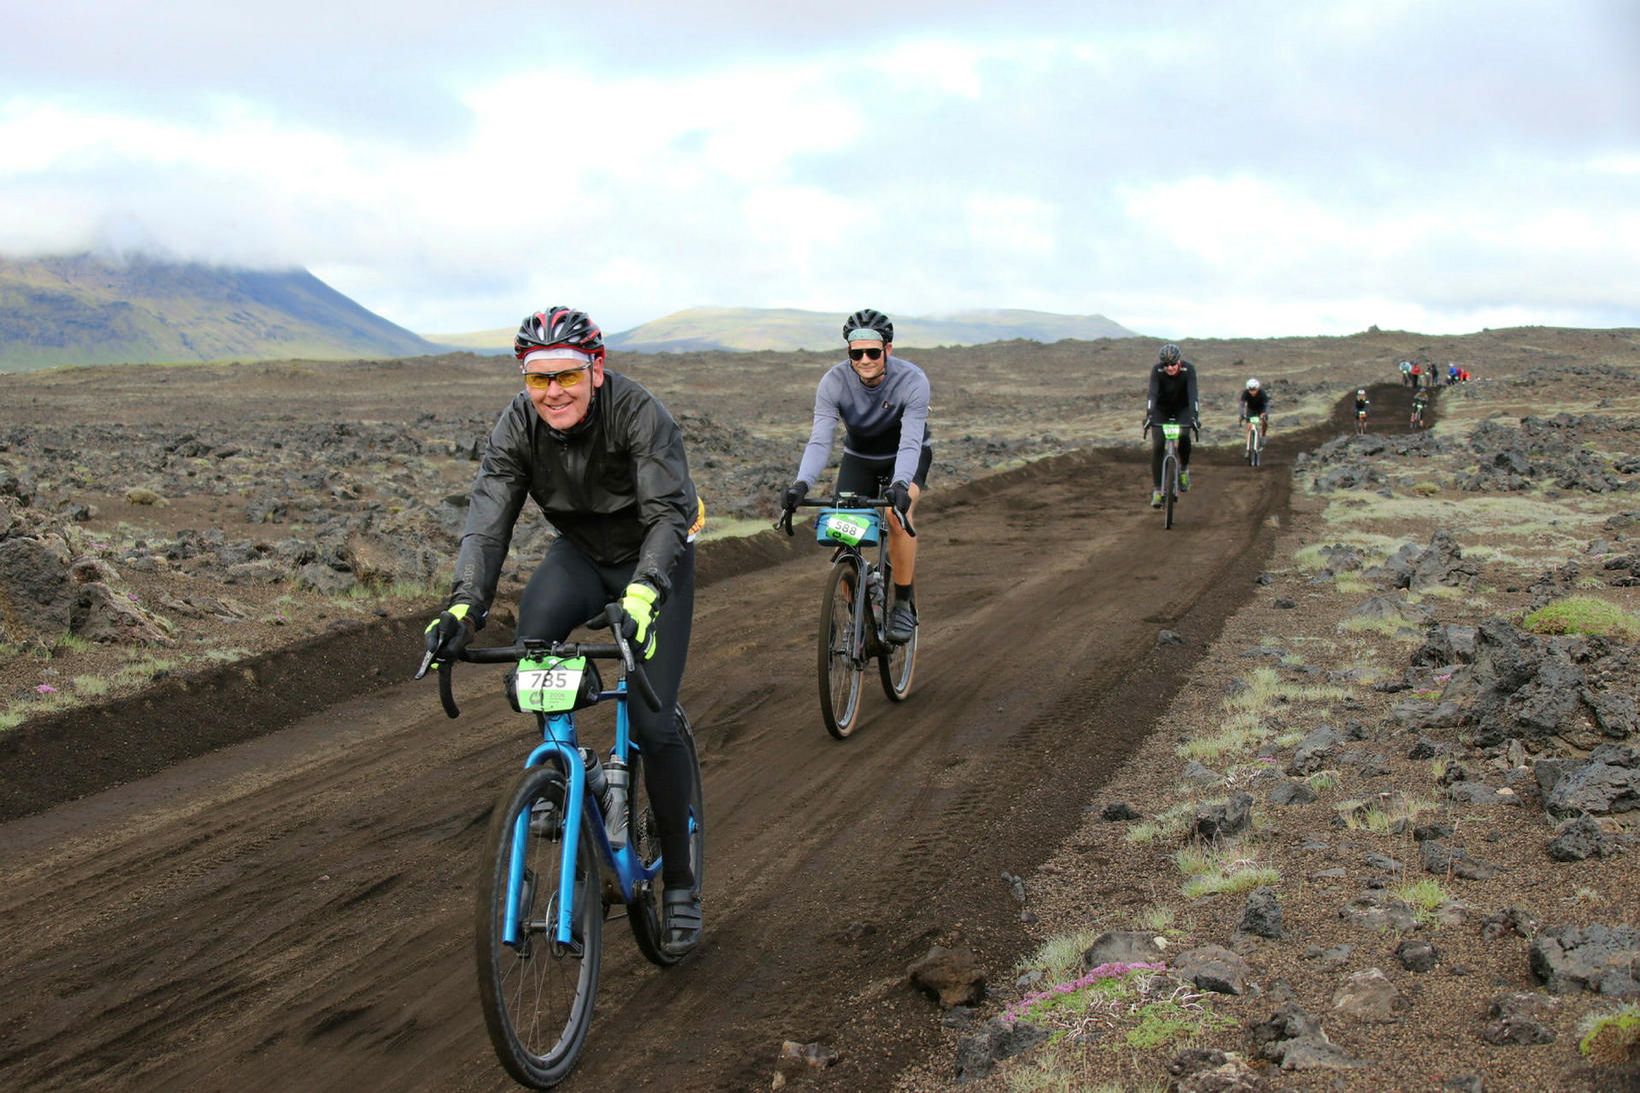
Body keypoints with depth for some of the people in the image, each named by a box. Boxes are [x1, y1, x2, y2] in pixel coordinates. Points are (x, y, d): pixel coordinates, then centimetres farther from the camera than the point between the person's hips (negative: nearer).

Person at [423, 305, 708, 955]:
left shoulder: (639, 413, -29)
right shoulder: (517, 426, -17)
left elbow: (669, 514, -39)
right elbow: (487, 519, -24)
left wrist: (643, 593, -57)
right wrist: (464, 605, -41)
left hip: (653, 560, -3)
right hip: (580, 553, 4)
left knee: (653, 725, -13)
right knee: (530, 646, -30)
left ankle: (679, 882, 4)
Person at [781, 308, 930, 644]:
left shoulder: (912, 381, -30)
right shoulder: (834, 381, -25)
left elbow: (910, 442, -39)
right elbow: (819, 440, -32)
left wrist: (899, 484, -59)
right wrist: (802, 484, -50)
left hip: (906, 455, -2)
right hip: (859, 456, 3)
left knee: (898, 514, -32)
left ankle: (904, 605, -16)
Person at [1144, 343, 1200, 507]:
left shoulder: (1188, 369, -26)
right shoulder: (1157, 370, -25)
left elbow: (1192, 393, -36)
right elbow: (1152, 393, -36)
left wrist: (1195, 416, -49)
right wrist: (1149, 415, -51)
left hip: (1182, 409, 0)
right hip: (1161, 409, 0)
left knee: (1184, 436, -29)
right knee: (1157, 446, -14)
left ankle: (1184, 468, -1)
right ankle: (1157, 490, -8)